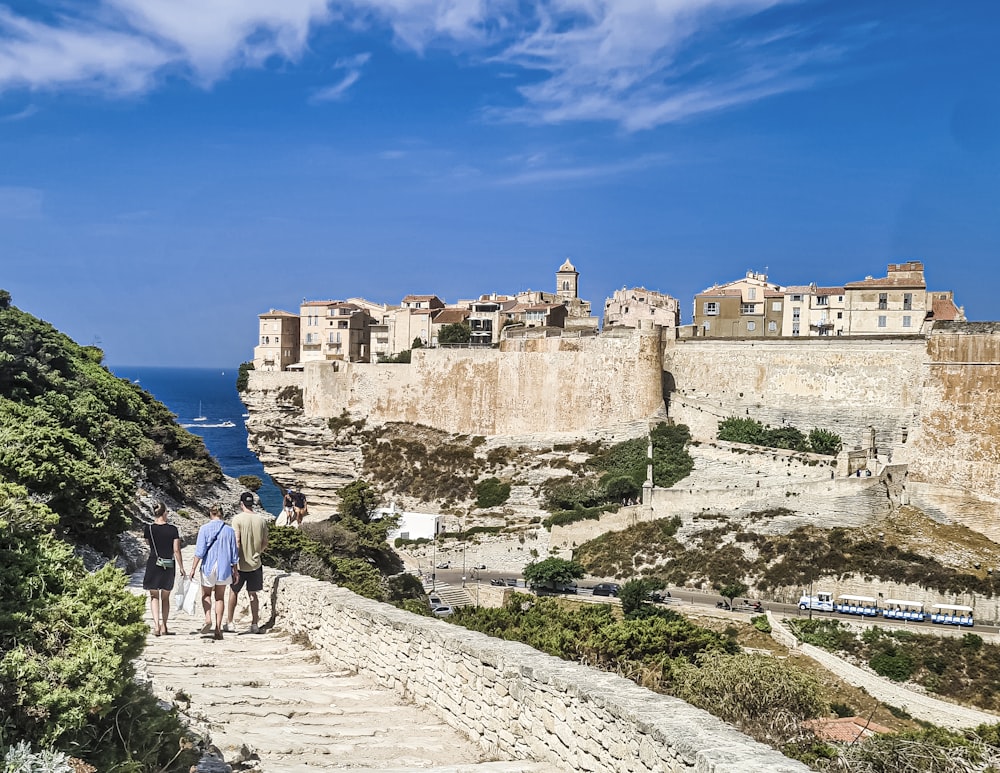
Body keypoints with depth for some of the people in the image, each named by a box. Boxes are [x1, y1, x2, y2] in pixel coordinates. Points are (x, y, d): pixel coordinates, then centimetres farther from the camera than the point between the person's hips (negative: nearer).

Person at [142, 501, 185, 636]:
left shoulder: (148, 528, -5)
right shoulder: (173, 529, -7)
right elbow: (176, 551, -6)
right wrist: (181, 568, 1)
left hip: (153, 564, 0)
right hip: (169, 566, 0)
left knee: (154, 596, 9)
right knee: (165, 597, 13)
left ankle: (156, 625, -5)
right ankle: (164, 627, 16)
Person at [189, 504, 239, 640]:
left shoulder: (204, 529, -6)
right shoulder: (229, 530, 0)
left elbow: (200, 551, -9)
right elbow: (234, 553, 5)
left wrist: (193, 568, -3)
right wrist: (235, 570, 14)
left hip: (208, 566, -2)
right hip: (224, 568, 2)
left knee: (206, 594, 16)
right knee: (220, 597, 10)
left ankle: (208, 619, -6)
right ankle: (218, 628, 8)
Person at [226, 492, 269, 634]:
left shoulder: (238, 519, -12)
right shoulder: (261, 520, -1)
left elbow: (236, 543, -16)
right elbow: (265, 544, 4)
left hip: (240, 563, -3)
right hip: (255, 563, 3)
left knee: (234, 591, 13)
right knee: (253, 594, 11)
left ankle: (229, 623, 18)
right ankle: (255, 624, 13)